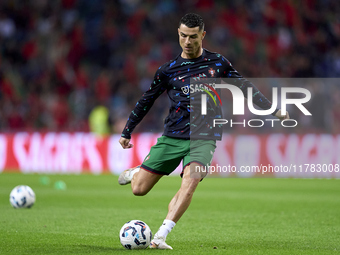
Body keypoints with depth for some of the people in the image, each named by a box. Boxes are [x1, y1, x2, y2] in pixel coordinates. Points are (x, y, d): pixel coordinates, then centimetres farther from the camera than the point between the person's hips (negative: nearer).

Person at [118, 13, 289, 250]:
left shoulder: (218, 63, 5)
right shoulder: (169, 69, 4)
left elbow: (244, 86, 15)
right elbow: (146, 100, 14)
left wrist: (274, 109, 10)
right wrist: (127, 131, 17)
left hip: (204, 138, -1)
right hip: (172, 137, 1)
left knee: (190, 181, -29)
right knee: (139, 189, -2)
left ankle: (160, 236, -30)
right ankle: (135, 173, 36)